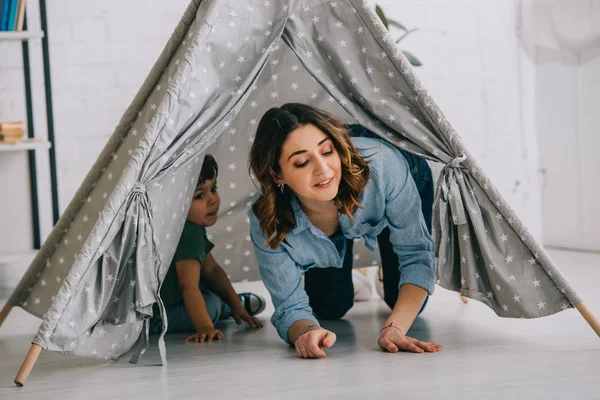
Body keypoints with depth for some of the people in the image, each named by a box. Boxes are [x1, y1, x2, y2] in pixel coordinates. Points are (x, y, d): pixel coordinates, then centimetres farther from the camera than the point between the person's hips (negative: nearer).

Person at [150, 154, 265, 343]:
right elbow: (189, 286, -36)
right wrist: (205, 327, -42)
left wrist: (236, 305, 11)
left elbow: (211, 270, 13)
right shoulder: (189, 235, -29)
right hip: (152, 318, -11)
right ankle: (227, 306, 11)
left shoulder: (194, 228, 4)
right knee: (211, 303, -18)